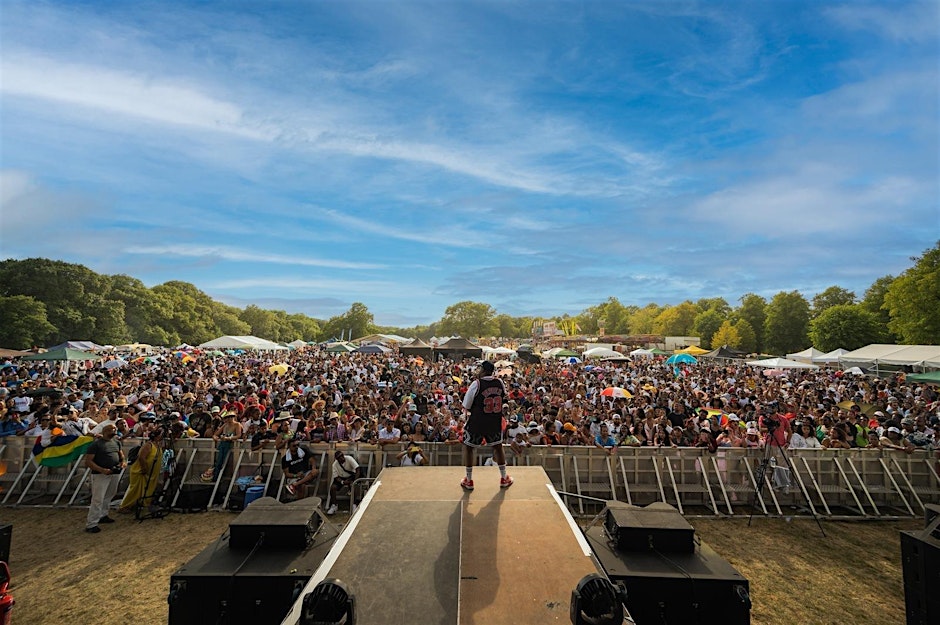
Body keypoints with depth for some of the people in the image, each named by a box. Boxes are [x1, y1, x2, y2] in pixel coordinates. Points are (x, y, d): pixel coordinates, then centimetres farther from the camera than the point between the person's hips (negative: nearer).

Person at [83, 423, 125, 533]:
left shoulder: (116, 442, 11)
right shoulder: (96, 444, -10)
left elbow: (121, 454, 26)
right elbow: (88, 461, -13)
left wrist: (122, 461, 4)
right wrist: (102, 470, -23)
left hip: (115, 474, 7)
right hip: (100, 475, -7)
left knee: (109, 496, 17)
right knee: (98, 499, -9)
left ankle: (102, 516, 32)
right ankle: (90, 524, -3)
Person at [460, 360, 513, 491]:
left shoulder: (476, 383, -15)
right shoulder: (499, 382, -2)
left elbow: (466, 407, -11)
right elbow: (503, 400, 13)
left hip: (477, 421, -4)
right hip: (495, 422, 4)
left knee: (468, 447, 15)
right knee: (498, 447, 24)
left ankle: (469, 481, 17)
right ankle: (504, 479, 29)